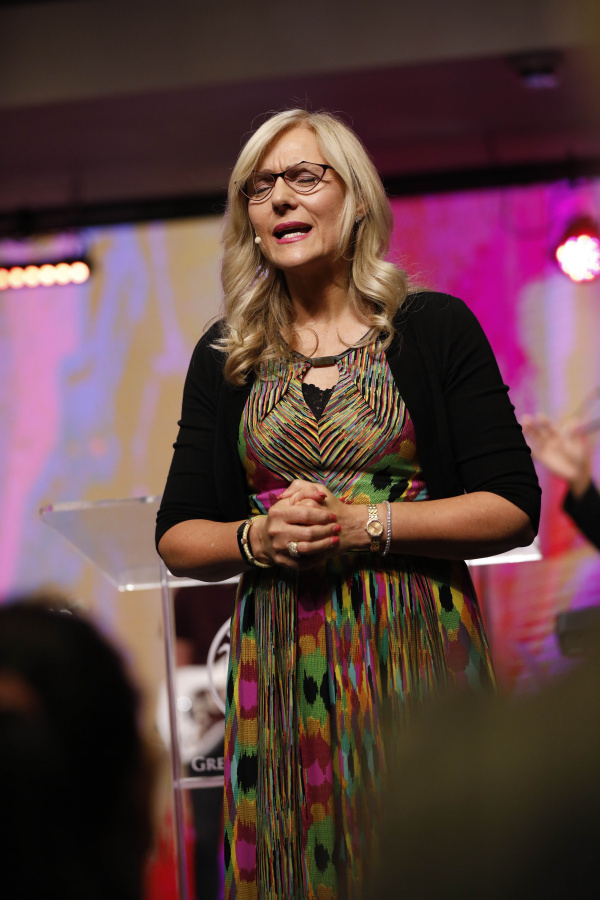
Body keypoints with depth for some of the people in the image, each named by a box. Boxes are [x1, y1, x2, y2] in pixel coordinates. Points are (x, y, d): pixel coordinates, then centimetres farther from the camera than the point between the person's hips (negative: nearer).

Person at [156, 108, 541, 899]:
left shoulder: (434, 328, 2)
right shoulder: (226, 358, 10)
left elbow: (513, 508, -3)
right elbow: (178, 535, 12)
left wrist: (361, 524, -13)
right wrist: (259, 538, -9)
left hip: (416, 654, -2)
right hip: (282, 664, 2)